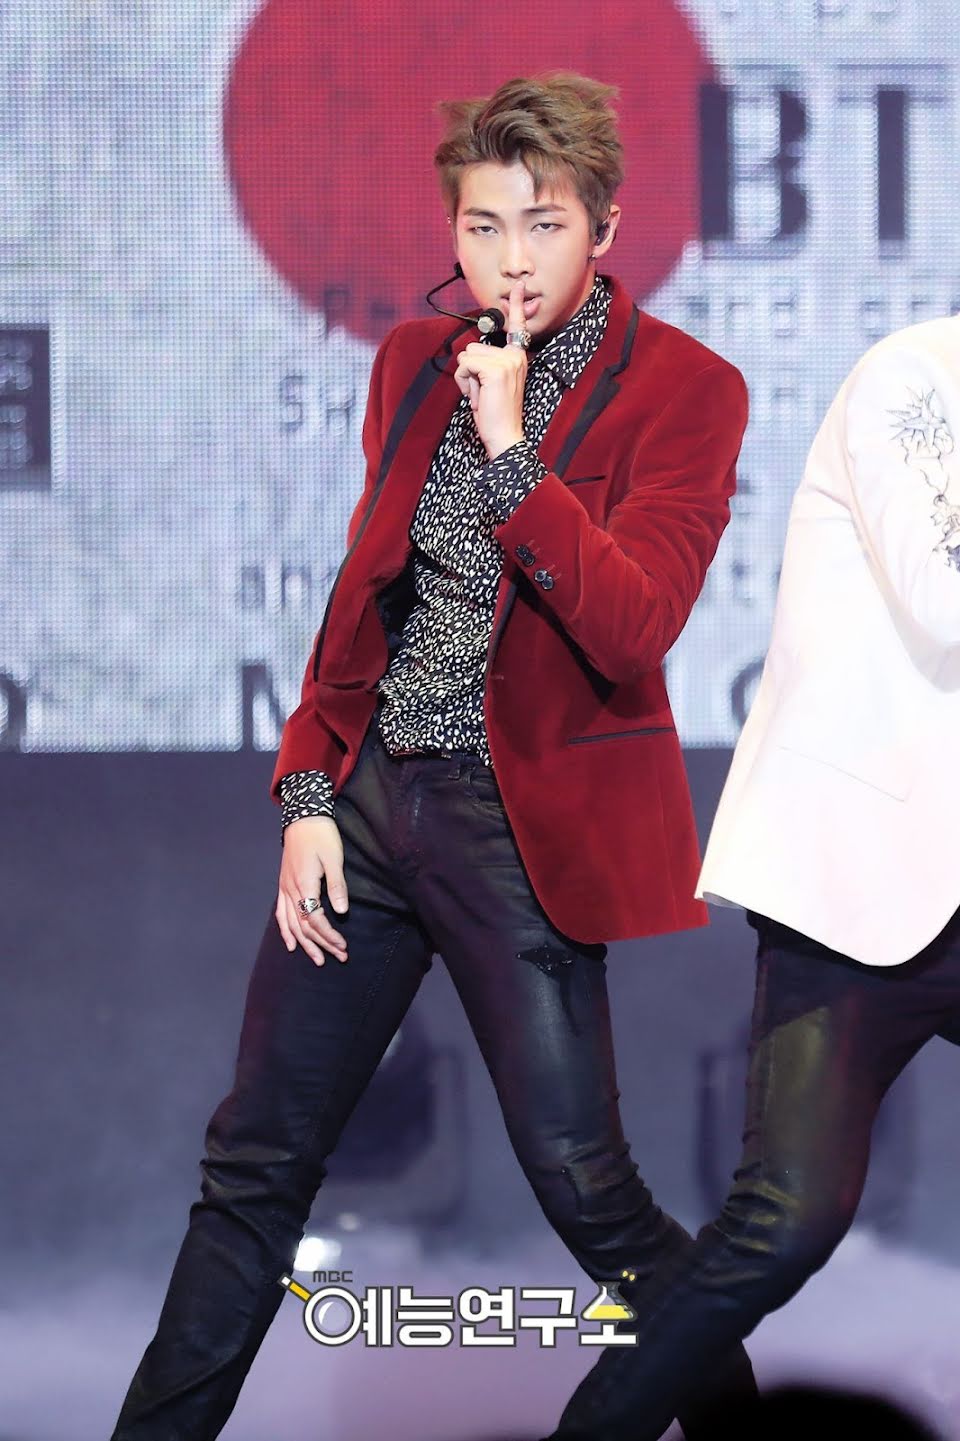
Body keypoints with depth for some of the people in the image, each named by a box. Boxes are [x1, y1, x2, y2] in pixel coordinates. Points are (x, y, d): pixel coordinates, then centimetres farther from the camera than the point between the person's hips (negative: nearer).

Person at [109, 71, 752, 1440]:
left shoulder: (681, 389, -9)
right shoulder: (416, 360, 9)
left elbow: (633, 630, -18)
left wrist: (511, 449, -23)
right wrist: (310, 792, 7)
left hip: (518, 827, -5)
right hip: (370, 800, 6)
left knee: (582, 1183, -3)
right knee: (256, 1161, 9)